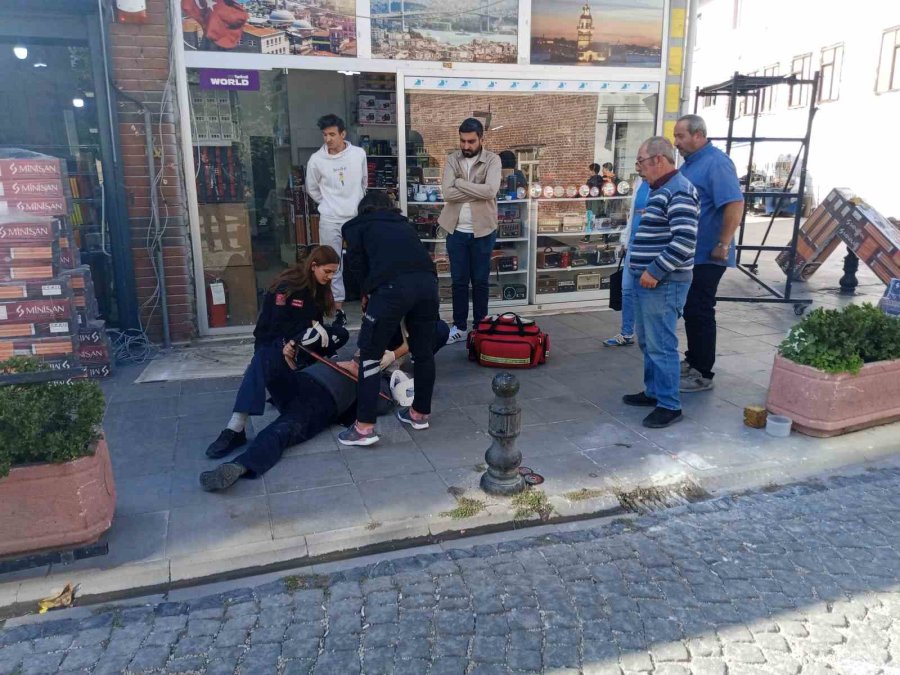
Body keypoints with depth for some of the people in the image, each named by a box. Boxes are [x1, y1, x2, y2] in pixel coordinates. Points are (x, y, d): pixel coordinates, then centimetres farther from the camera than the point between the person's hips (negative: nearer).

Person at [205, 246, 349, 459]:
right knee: (262, 365, -40)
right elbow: (279, 326, -21)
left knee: (340, 334, -10)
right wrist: (311, 325, -21)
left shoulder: (319, 287, 4)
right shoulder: (287, 286, -18)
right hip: (272, 341, -8)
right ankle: (235, 430, -50)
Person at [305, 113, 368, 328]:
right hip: (330, 220, -1)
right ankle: (339, 309, 12)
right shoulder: (316, 160, -7)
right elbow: (312, 189, 8)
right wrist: (330, 205, 12)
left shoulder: (359, 154, -4)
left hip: (357, 217, 1)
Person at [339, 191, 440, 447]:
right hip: (427, 282, 5)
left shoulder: (358, 225, 24)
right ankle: (420, 413, 32)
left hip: (393, 286, -4)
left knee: (370, 354, 6)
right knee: (423, 351, 18)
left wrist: (367, 291, 27)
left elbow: (356, 263, 11)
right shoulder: (404, 224, 36)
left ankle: (365, 427, 5)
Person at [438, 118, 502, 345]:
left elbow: (490, 190, -21)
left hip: (482, 230, -2)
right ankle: (459, 326, 18)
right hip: (456, 230, 2)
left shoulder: (492, 160, -4)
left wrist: (460, 182, -14)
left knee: (480, 281, 8)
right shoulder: (452, 160, 2)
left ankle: (480, 326, 21)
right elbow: (447, 193, -12)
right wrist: (477, 191, -15)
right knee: (458, 281, 8)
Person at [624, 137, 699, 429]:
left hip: (663, 283, -10)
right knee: (647, 342, 17)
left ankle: (669, 405, 4)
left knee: (661, 345, -5)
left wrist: (655, 272, -22)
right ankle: (653, 391, 29)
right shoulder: (660, 190, 17)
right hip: (646, 279, 10)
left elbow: (685, 240, -24)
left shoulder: (679, 191, -16)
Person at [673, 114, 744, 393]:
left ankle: (703, 374, 7)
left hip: (706, 256, -9)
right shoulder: (689, 163, 12)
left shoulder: (716, 163, -17)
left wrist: (723, 246, -25)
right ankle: (692, 360, 31)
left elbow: (735, 205, -25)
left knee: (700, 312, -3)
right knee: (690, 309, 17)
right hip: (688, 254, 9)